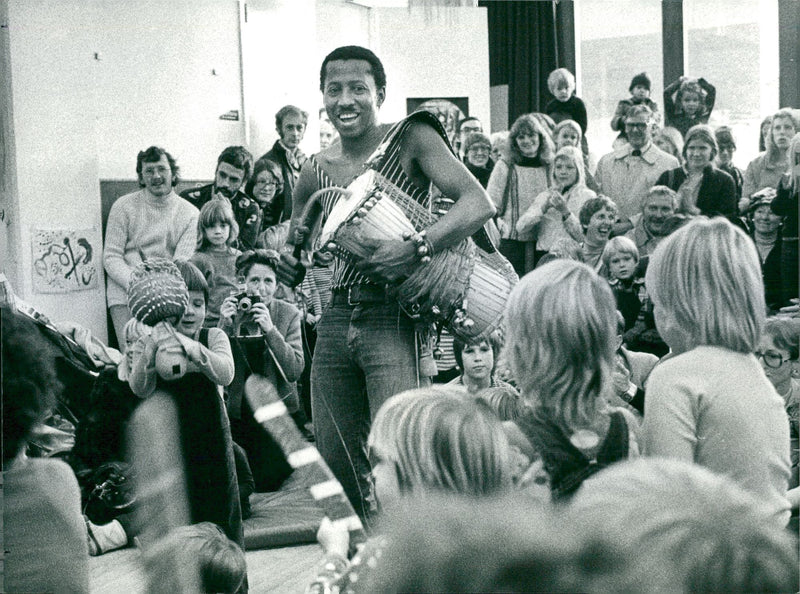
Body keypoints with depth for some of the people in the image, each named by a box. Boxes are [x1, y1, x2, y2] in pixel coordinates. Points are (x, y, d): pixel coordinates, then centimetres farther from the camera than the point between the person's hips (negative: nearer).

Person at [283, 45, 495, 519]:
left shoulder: (410, 139, -4)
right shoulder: (317, 172, 11)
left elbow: (479, 205, -16)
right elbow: (293, 263, 26)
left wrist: (417, 249, -28)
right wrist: (297, 248, 3)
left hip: (395, 319, -5)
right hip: (336, 320, 6)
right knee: (336, 468, 11)